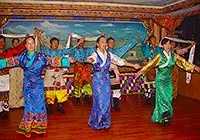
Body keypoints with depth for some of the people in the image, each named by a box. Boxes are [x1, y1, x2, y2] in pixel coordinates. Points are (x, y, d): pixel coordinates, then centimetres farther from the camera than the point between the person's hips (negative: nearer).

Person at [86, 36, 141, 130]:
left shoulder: (109, 55, 6)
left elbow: (120, 61, 8)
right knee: (99, 102, -1)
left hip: (106, 80, 5)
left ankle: (105, 122, 21)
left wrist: (133, 65, 6)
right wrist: (90, 60, -59)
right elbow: (91, 59, -33)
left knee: (106, 101, 6)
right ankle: (96, 122, 18)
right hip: (97, 80, -4)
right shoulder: (95, 54, -10)